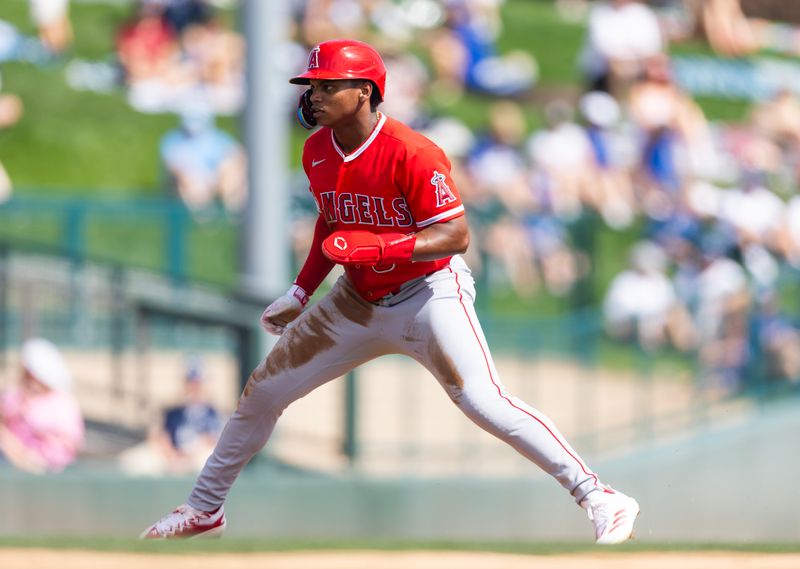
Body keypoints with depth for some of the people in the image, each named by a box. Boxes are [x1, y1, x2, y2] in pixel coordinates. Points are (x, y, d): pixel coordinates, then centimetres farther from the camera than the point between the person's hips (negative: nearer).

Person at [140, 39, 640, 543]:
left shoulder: (410, 153, -23)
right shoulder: (317, 152, 0)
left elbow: (455, 235, -23)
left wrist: (378, 248, -34)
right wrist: (300, 292, 13)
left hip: (428, 292, -7)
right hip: (358, 302, 7)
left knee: (483, 402, -24)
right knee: (261, 392, 8)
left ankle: (599, 498, -18)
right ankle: (204, 511, 26)